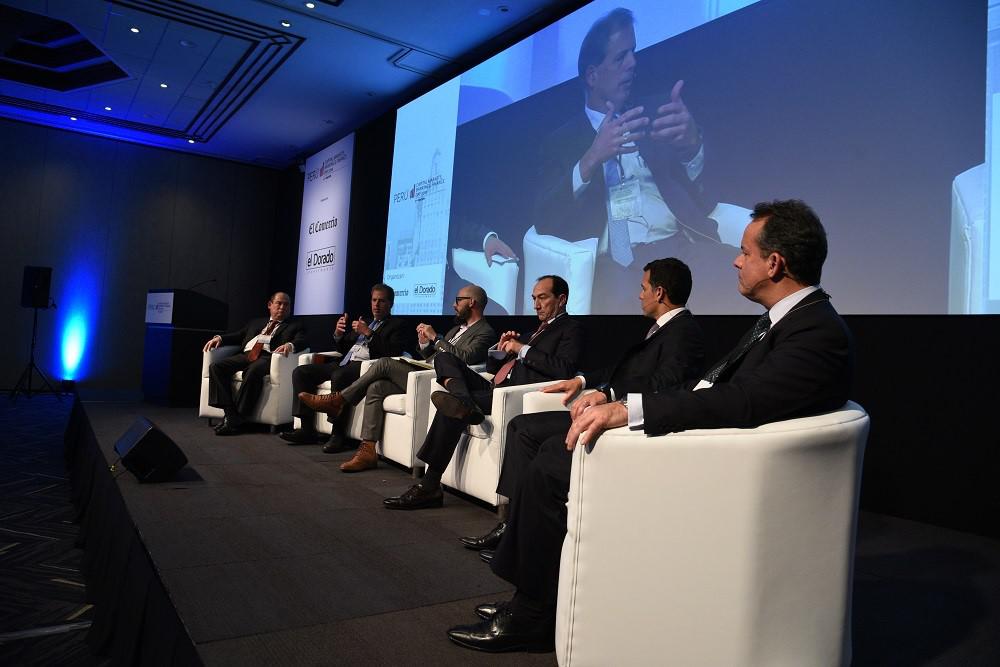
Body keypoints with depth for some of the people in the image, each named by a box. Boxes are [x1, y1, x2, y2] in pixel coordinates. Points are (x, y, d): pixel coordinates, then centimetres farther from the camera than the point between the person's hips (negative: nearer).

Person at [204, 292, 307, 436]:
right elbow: (237, 336, 26)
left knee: (254, 370, -38)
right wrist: (220, 338, 6)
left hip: (267, 357, -5)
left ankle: (238, 418, -30)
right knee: (216, 366, -22)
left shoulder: (295, 326, 20)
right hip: (245, 355, 5)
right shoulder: (255, 323, 33)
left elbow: (301, 341, 1)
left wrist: (290, 345, -22)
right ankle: (231, 415, -25)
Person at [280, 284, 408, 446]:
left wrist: (368, 333, -12)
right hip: (343, 364, 8)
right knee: (300, 372, -7)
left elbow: (394, 352, -10)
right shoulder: (364, 322, 29)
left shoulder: (397, 325, 8)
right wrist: (338, 334, 6)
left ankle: (337, 433, -29)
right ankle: (307, 429, -12)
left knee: (339, 376, -38)